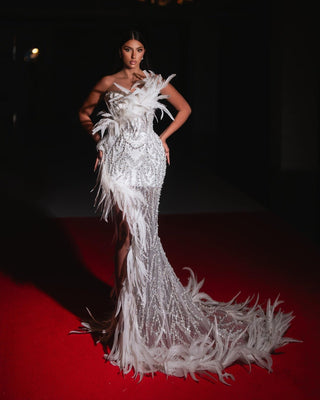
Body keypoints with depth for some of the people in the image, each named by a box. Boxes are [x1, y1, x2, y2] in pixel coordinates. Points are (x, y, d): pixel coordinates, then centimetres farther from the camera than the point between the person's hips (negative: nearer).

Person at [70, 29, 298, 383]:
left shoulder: (155, 81, 8)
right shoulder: (108, 83, 8)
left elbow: (184, 108, 18)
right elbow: (85, 113, 21)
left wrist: (163, 138, 11)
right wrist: (99, 140, 10)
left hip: (148, 158, 1)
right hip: (118, 160, 0)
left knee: (140, 230, 1)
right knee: (127, 231, -7)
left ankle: (133, 305, 14)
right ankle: (123, 305, 2)